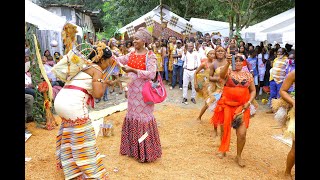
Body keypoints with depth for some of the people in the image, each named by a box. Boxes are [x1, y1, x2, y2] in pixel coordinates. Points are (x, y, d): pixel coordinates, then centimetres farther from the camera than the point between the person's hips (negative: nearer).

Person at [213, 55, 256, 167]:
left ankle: (238, 156, 17)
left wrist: (249, 102, -5)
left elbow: (253, 91, 11)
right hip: (227, 105, -1)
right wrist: (228, 63, -37)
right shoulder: (228, 71, 0)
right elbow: (221, 75, -24)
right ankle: (222, 150, 35)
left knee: (242, 133, -5)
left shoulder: (248, 75, 8)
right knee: (225, 128, 11)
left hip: (242, 107, 1)